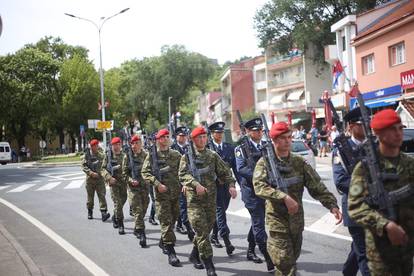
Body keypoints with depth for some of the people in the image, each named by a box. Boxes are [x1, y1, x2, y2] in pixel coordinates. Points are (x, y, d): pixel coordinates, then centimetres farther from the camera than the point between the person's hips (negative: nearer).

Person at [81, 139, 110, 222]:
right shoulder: (86, 156, 2)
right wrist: (91, 173, -16)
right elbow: (83, 166, -4)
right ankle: (90, 212, 26)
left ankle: (104, 213, -16)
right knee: (90, 196, 10)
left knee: (102, 195, -10)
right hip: (90, 178, 0)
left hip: (100, 178, 0)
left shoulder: (102, 155, 6)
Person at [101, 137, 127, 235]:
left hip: (123, 182, 3)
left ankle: (115, 218, 40)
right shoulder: (108, 155, 1)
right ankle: (120, 225, -4)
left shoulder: (124, 155, 5)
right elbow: (103, 169, 0)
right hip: (114, 182, -3)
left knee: (123, 200, 15)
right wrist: (109, 177, -13)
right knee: (117, 203, -8)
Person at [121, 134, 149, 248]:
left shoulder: (146, 156, 5)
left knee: (143, 210, 11)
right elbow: (124, 173, 3)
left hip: (145, 187, 3)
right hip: (133, 187, -3)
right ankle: (141, 235, -13)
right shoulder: (127, 157, 2)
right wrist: (130, 180, -13)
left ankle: (136, 229, 32)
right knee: (137, 211, -10)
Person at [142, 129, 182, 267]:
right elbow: (145, 172, -6)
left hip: (176, 193, 4)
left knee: (173, 219, 14)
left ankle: (163, 242, 36)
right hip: (161, 193, -4)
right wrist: (157, 184, -17)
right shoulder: (152, 155, 0)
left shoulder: (176, 155, 10)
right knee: (166, 222, -7)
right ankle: (171, 253, -6)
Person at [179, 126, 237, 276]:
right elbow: (183, 174, -14)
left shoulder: (213, 155, 9)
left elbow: (224, 172, 8)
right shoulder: (187, 156, 0)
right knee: (202, 232, -8)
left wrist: (231, 185, -9)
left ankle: (194, 255, 34)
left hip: (211, 198, 4)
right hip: (194, 199, -4)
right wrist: (196, 184, -30)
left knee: (206, 230, 12)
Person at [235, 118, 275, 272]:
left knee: (257, 222, 17)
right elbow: (241, 169, -15)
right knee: (259, 225, -5)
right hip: (251, 191, -6)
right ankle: (270, 260, -4)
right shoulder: (242, 148, -4)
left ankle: (250, 251, 33)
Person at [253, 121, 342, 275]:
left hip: (297, 220, 4)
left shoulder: (299, 162, 3)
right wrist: (284, 197, -32)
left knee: (292, 260, 16)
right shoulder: (265, 162, -6)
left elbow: (317, 186, -3)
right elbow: (259, 187, -22)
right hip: (277, 220, -4)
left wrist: (332, 205, -17)